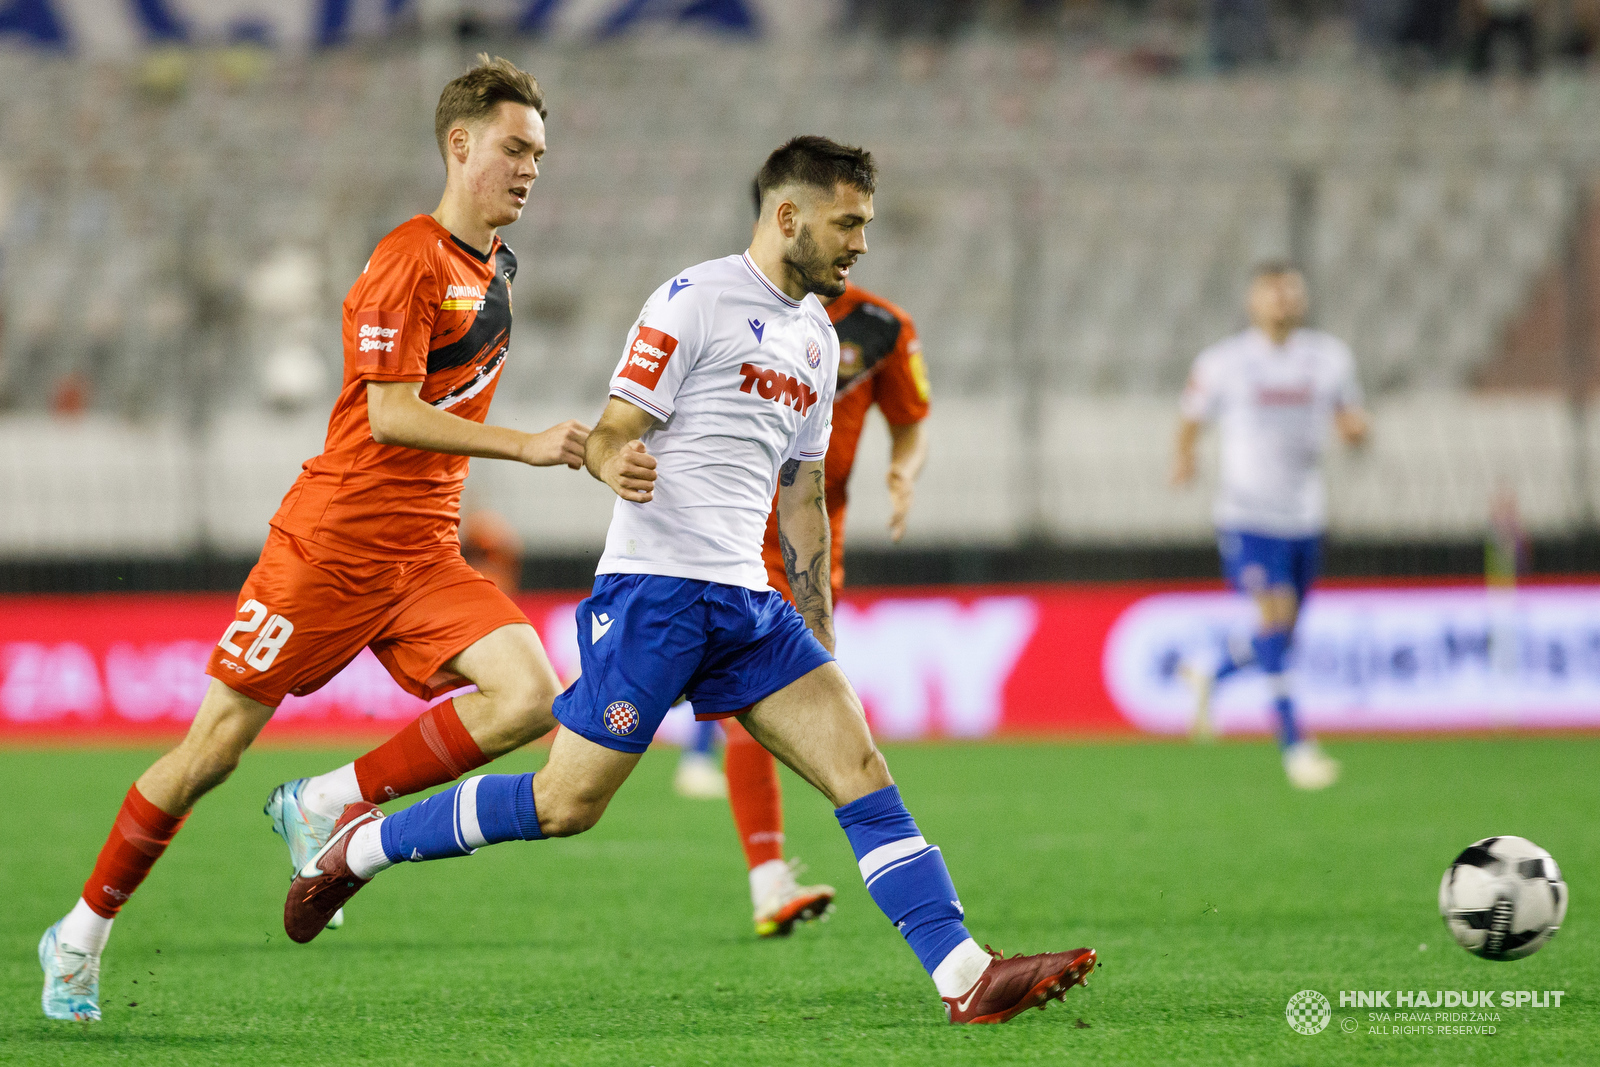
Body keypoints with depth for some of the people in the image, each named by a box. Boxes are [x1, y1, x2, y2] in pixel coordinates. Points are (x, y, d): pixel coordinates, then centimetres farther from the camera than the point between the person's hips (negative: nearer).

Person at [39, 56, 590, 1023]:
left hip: (424, 556, 7)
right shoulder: (408, 261, -13)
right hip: (333, 543, -7)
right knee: (213, 750, -2)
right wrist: (525, 446, -27)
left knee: (529, 699, -17)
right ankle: (83, 935, 15)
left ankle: (328, 806, -3)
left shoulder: (495, 269, 13)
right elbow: (390, 413, -22)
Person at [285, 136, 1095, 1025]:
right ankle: (360, 847, 13)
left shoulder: (818, 340, 19)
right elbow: (613, 433, -8)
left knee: (863, 771, -7)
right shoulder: (695, 302, -6)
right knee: (568, 804, -6)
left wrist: (821, 641, 24)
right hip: (655, 585, -7)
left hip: (748, 602, 7)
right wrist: (614, 465, -32)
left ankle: (968, 980, -14)